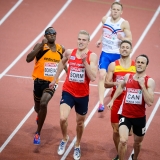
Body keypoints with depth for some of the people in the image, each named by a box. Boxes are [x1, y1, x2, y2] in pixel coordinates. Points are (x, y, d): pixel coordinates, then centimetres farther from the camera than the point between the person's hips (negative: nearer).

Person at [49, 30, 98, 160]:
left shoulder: (92, 56, -14)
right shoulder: (69, 52, -4)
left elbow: (93, 78, -24)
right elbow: (62, 63, 20)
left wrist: (85, 61, -29)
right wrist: (55, 79, 25)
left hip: (83, 95, -1)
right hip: (68, 92, 1)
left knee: (80, 122, 16)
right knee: (63, 118, -18)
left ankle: (77, 146, 41)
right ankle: (65, 138, 13)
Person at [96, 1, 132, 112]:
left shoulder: (124, 23, -13)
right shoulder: (105, 19, 1)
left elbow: (130, 39, -14)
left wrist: (122, 38, -33)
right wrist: (100, 40, 7)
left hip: (117, 54, -2)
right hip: (105, 53, 2)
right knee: (102, 75, -14)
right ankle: (101, 103, -17)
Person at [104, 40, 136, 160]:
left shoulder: (136, 66, 0)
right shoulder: (113, 65, 0)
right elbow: (106, 84, -1)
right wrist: (115, 83, -20)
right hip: (117, 102, 1)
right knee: (116, 130, 5)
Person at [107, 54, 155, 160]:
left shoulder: (150, 81, -13)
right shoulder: (128, 77, -2)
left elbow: (150, 102, -23)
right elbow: (121, 87, 22)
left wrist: (142, 85, -26)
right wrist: (112, 100, 18)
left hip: (140, 117, 0)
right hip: (125, 115, 0)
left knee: (138, 142, 22)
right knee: (123, 141, -22)